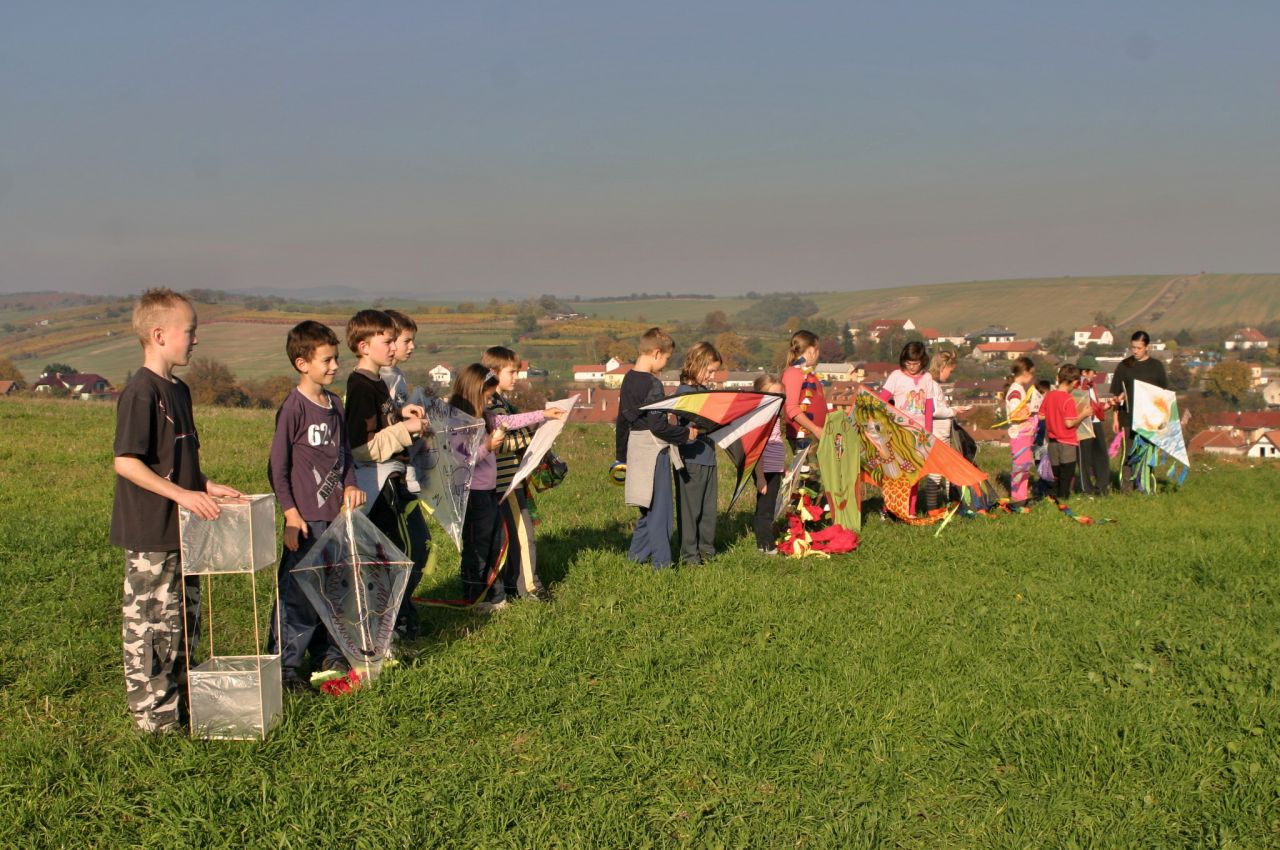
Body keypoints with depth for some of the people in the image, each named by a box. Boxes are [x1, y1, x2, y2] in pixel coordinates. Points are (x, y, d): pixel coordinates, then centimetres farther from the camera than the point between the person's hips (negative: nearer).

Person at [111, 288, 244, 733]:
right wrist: (182, 494, -24)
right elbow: (125, 462, -21)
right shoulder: (140, 392, -16)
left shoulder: (179, 390, 12)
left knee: (185, 619, 17)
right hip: (150, 534, -10)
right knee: (149, 622, 0)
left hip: (182, 529, 10)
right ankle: (151, 712, 10)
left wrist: (207, 486, 7)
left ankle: (179, 701, 29)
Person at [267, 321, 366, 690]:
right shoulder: (293, 408, -12)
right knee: (298, 592, -4)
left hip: (336, 512, 8)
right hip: (307, 517, -8)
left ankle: (327, 654, 28)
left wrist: (350, 484, 4)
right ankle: (284, 664, 4)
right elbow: (277, 468, -11)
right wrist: (290, 513, -16)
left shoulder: (334, 404, 11)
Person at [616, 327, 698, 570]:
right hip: (654, 451, -9)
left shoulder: (628, 380, 9)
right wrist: (686, 434, -9)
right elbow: (658, 425, -21)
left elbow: (621, 421, 16)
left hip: (635, 449, 9)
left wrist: (621, 455, 22)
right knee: (660, 507, -1)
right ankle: (661, 563, 4)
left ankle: (635, 554, 23)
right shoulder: (652, 384, -17)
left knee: (649, 507, 19)